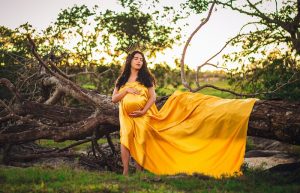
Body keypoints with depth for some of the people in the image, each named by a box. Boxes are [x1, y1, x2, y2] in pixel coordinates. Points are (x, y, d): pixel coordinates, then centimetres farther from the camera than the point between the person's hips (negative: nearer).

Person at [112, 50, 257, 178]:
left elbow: (152, 97, -1)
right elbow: (114, 99, 9)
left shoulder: (146, 78, 8)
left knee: (140, 142, -8)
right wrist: (126, 90, -7)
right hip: (127, 117, 2)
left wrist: (143, 111, -15)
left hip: (143, 116, -2)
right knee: (125, 139, -16)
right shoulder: (121, 80, 15)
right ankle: (125, 172, -17)